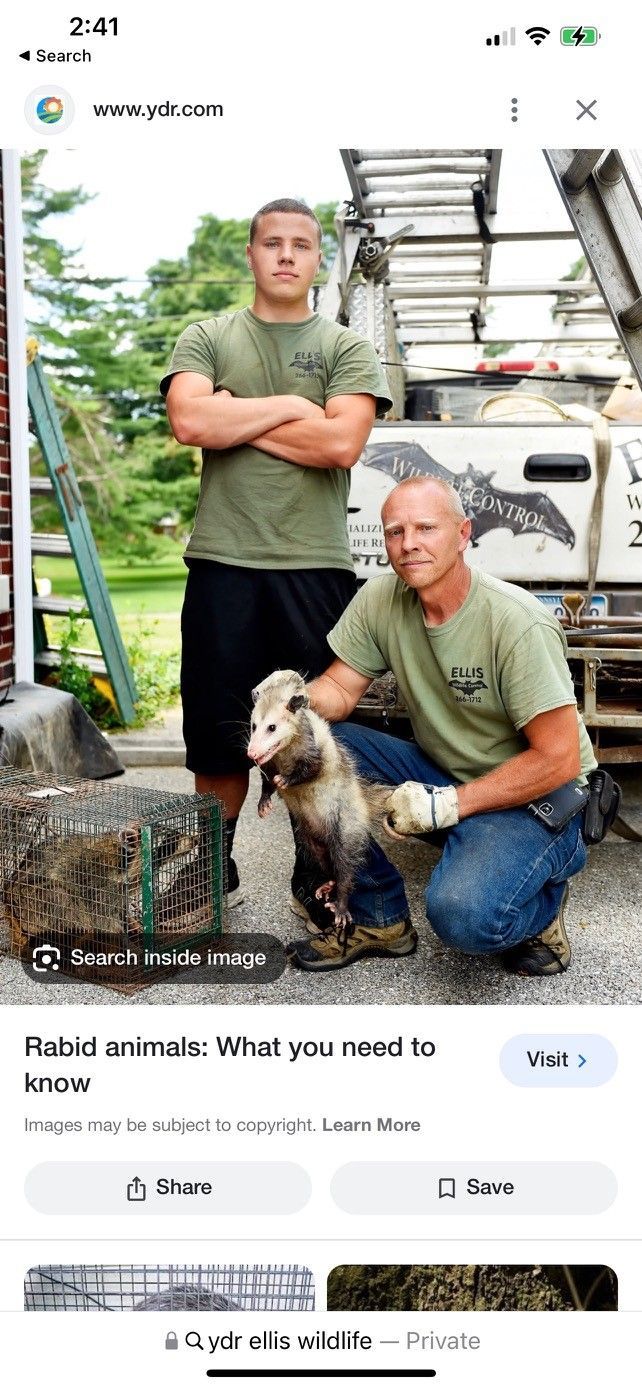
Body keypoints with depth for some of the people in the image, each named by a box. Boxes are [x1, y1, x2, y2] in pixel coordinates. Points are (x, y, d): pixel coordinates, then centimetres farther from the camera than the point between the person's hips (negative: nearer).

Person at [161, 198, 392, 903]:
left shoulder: (347, 348, 9)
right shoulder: (206, 338, 12)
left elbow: (341, 443, -9)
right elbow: (189, 422, -7)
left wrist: (234, 416, -4)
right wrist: (290, 405, -4)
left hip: (317, 564, -1)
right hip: (223, 561, 1)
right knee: (216, 728, 6)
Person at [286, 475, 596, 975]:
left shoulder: (517, 623, -24)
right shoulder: (380, 599, -7)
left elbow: (558, 760, -22)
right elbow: (339, 689, 1)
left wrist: (449, 804, -23)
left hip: (534, 798, -6)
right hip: (440, 772, 6)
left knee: (462, 914, -33)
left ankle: (541, 903, 6)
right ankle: (380, 920, 2)